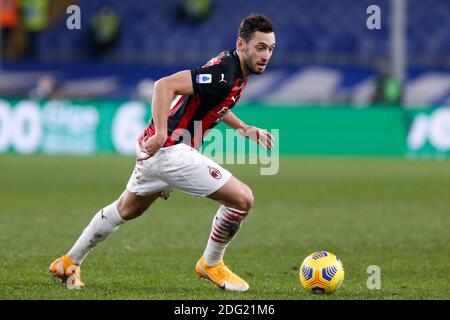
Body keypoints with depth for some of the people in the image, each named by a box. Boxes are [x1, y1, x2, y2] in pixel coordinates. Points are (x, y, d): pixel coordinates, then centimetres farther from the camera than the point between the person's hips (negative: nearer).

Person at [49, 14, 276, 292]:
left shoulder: (235, 70, 9)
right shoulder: (225, 73, -22)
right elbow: (165, 85, -30)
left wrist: (244, 128, 19)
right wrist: (161, 135, -35)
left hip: (157, 147, 11)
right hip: (171, 150, -11)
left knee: (126, 209, 28)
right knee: (242, 198, -11)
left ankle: (69, 262, 40)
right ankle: (211, 264, 8)